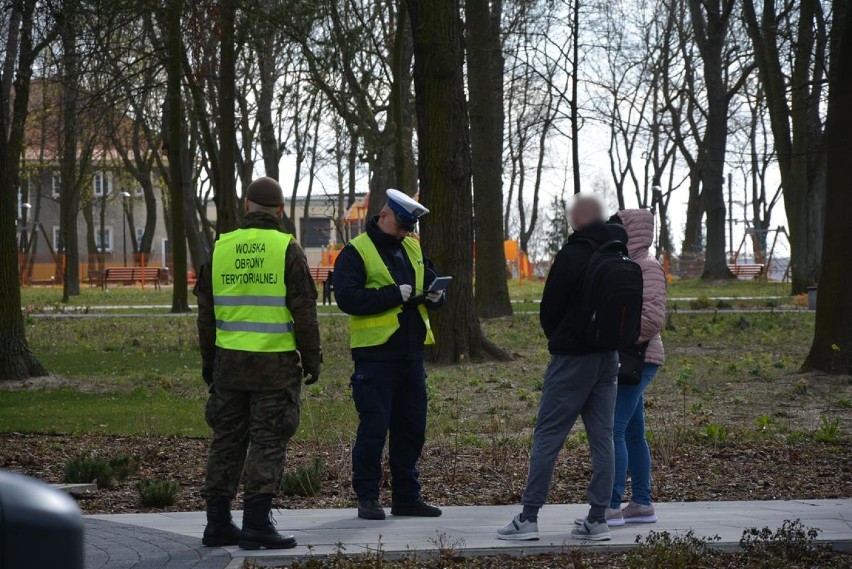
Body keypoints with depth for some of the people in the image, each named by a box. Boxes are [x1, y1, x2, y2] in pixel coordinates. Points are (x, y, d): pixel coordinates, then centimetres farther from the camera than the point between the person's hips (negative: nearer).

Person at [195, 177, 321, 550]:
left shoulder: (221, 249, 6)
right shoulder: (287, 249, -7)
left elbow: (207, 312, 10)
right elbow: (304, 310, -8)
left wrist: (208, 360, 18)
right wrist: (312, 359, 1)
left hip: (230, 361, 4)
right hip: (275, 363, -4)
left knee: (227, 439, 11)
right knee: (267, 442, -1)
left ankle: (218, 523, 12)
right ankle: (256, 523, -6)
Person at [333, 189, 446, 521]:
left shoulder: (413, 249, 15)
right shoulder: (356, 253, -6)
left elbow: (433, 282, 22)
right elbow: (348, 298, -17)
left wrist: (435, 295, -2)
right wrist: (395, 294, -19)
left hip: (411, 354, 7)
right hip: (376, 354, -7)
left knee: (412, 428, 10)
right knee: (373, 428, -4)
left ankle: (407, 496, 19)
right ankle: (367, 497, 5)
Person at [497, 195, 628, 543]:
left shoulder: (572, 255, -13)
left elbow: (549, 308, -6)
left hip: (572, 357, -6)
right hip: (608, 356, 6)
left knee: (547, 435, -2)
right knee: (602, 437, 7)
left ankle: (529, 517, -3)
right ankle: (597, 519, 7)